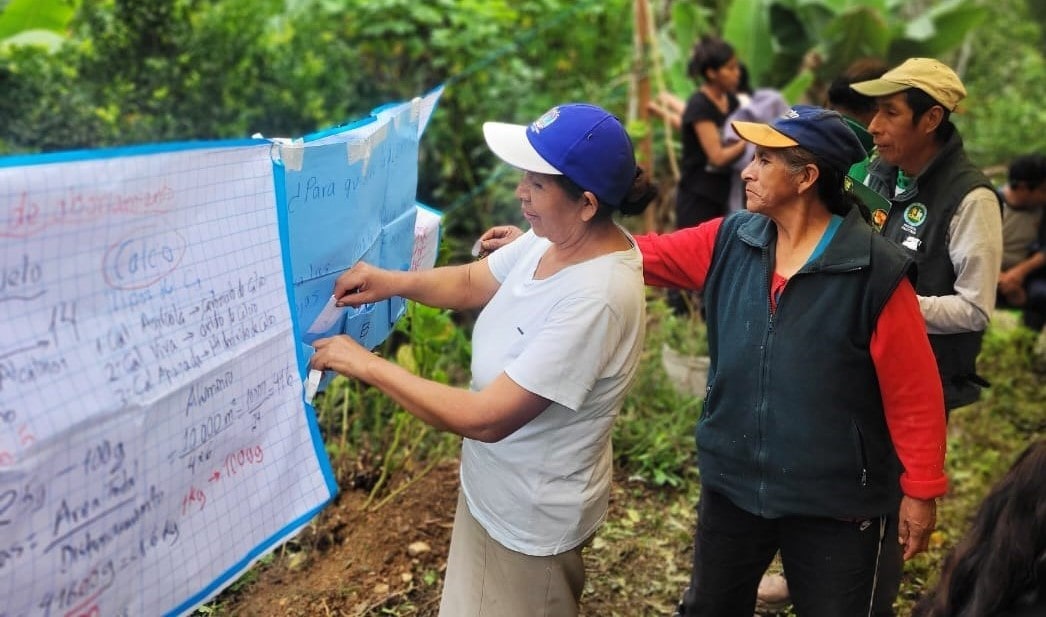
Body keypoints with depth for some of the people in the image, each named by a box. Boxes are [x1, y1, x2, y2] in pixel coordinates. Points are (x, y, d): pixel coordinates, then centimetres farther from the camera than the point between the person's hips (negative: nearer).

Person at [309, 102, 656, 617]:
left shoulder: (595, 300, -36)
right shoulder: (555, 237, -9)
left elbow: (486, 419, -33)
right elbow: (475, 282, 7)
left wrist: (366, 364, -27)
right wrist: (393, 282, -12)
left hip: (530, 516, -8)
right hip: (497, 487, 8)